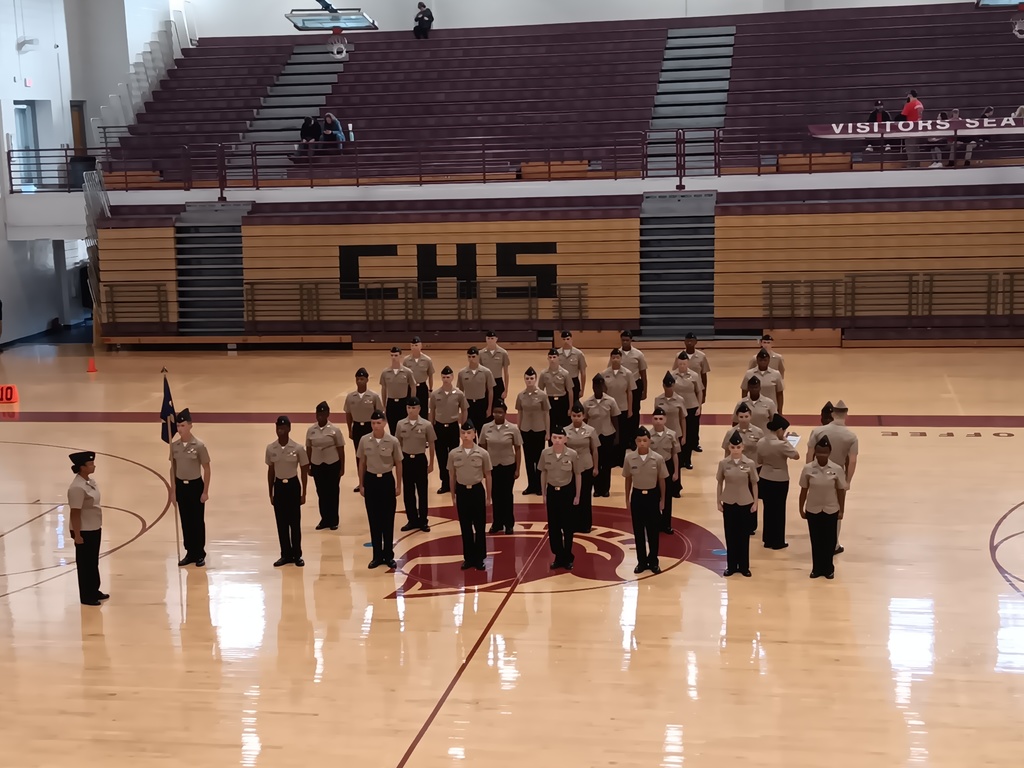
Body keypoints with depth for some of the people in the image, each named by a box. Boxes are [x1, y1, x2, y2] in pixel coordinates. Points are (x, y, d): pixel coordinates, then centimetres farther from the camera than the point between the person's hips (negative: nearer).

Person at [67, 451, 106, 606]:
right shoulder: (77, 488, -24)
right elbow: (75, 513, -22)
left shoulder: (89, 481, 5)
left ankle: (94, 591, 33)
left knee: (94, 562, 20)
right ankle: (86, 596, 14)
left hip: (94, 528, 9)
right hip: (84, 531, -9)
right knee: (85, 564, 4)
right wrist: (77, 535, -21)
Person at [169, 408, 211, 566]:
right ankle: (190, 553, 21)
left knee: (198, 521, 4)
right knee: (185, 521, 10)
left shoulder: (199, 445, -13)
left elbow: (206, 469, -8)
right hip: (181, 486, 4)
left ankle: (200, 554, 15)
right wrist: (173, 490, 7)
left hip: (195, 485, -4)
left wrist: (205, 491, -9)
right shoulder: (174, 446, 0)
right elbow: (173, 468, 9)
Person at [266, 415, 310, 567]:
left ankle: (297, 555, 16)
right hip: (279, 486, 2)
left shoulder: (298, 448, -10)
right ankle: (286, 555, 20)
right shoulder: (270, 449, -3)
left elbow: (304, 471, -2)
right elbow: (270, 471, 7)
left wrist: (303, 493, -3)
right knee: (281, 523, 8)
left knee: (295, 522, 4)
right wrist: (270, 493, 7)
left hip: (293, 486, -2)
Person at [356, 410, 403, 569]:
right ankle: (377, 556, 17)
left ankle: (389, 556, 16)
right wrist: (361, 485, 6)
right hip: (371, 480, 1)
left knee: (388, 520, 5)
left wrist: (398, 485, 2)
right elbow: (361, 463, 6)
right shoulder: (364, 440, -4)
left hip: (387, 480, -1)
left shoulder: (393, 441, -8)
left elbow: (398, 464, 1)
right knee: (374, 520, 7)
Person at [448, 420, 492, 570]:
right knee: (465, 527, 8)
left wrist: (488, 497, 3)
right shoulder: (453, 454, -2)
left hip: (477, 490, -1)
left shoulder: (482, 453, -5)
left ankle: (479, 558, 15)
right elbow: (452, 477, 7)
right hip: (462, 491, 1)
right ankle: (468, 558, 19)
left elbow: (487, 476, 2)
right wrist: (453, 497, 8)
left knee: (479, 526, 4)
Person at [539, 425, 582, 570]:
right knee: (553, 526, 8)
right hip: (552, 491, 2)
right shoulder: (545, 453, -8)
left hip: (567, 491, -2)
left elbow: (577, 475, -3)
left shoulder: (572, 454, -14)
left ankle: (568, 558, 21)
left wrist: (577, 496, 0)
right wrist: (544, 493, 7)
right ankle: (559, 557, 22)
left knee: (567, 526, 7)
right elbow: (543, 473, 5)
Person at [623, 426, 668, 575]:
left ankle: (653, 562, 22)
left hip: (652, 495, -1)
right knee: (638, 531, 9)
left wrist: (662, 500, 2)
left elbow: (662, 480, 0)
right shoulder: (629, 458, -8)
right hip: (637, 496, 1)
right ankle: (641, 562, 21)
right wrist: (627, 500, 6)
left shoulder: (658, 459, -11)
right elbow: (628, 479, 3)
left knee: (653, 531, 7)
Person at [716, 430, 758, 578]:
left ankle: (744, 566, 19)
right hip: (729, 503, 1)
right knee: (730, 535, 8)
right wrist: (718, 502, 3)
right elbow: (720, 483, 3)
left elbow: (754, 484, 0)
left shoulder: (749, 464, -9)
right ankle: (731, 566, 19)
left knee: (744, 535, 8)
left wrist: (755, 502, 1)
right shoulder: (723, 463, -6)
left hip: (745, 503, -1)